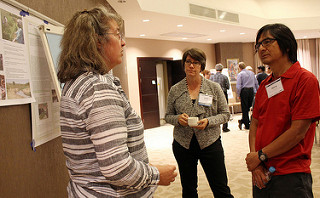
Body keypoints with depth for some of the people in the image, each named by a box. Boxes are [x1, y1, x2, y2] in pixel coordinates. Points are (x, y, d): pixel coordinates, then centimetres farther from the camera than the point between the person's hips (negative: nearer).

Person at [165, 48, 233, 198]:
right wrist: (178, 119, -14)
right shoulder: (175, 90, 2)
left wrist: (208, 121, -16)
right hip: (183, 144, 2)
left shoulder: (214, 87, -1)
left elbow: (225, 114, 1)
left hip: (210, 142, -1)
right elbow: (168, 116, 8)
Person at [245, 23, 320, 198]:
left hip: (290, 177, -6)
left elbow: (298, 131, -16)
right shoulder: (264, 85, 9)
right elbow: (254, 125, 7)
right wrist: (255, 164, -6)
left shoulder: (305, 79, -11)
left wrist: (261, 155, -11)